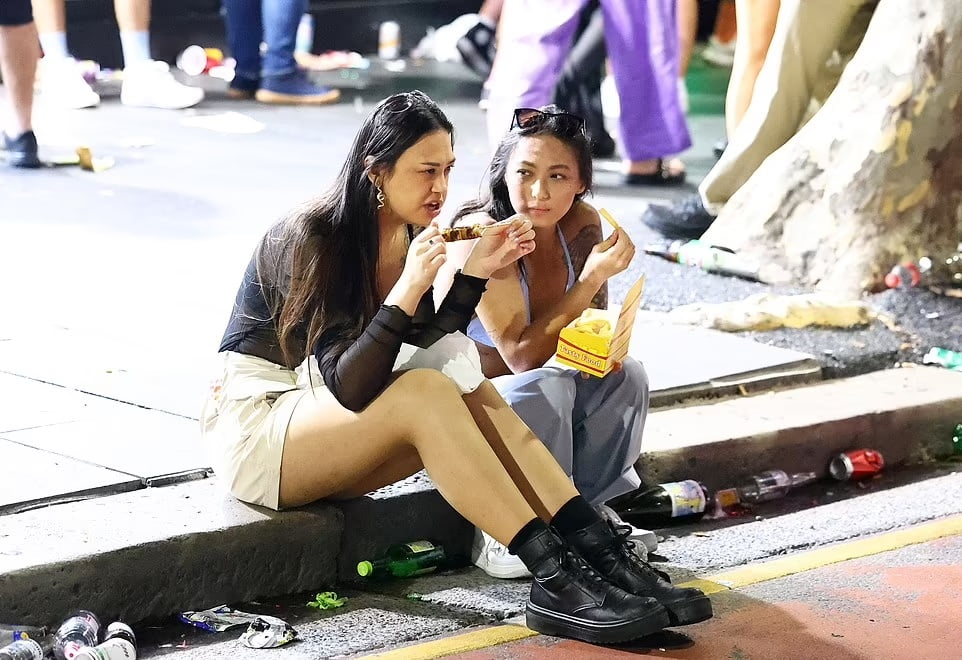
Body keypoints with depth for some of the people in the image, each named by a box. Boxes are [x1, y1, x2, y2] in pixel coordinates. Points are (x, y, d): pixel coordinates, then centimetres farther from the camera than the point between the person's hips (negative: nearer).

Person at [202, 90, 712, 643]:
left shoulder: (409, 237, 3)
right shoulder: (311, 239, -20)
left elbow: (426, 350, 2)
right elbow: (346, 387, -27)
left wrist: (474, 274, -9)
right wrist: (409, 289, -37)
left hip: (323, 417, 7)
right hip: (253, 426, -7)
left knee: (471, 398, -18)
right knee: (427, 392, -30)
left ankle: (605, 556, -28)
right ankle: (556, 581, -36)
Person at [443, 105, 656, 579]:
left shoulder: (582, 226, -6)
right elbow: (521, 355, -26)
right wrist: (593, 277, -31)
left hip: (526, 393, 6)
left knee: (624, 376, -16)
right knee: (547, 387, -32)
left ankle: (591, 509, -2)